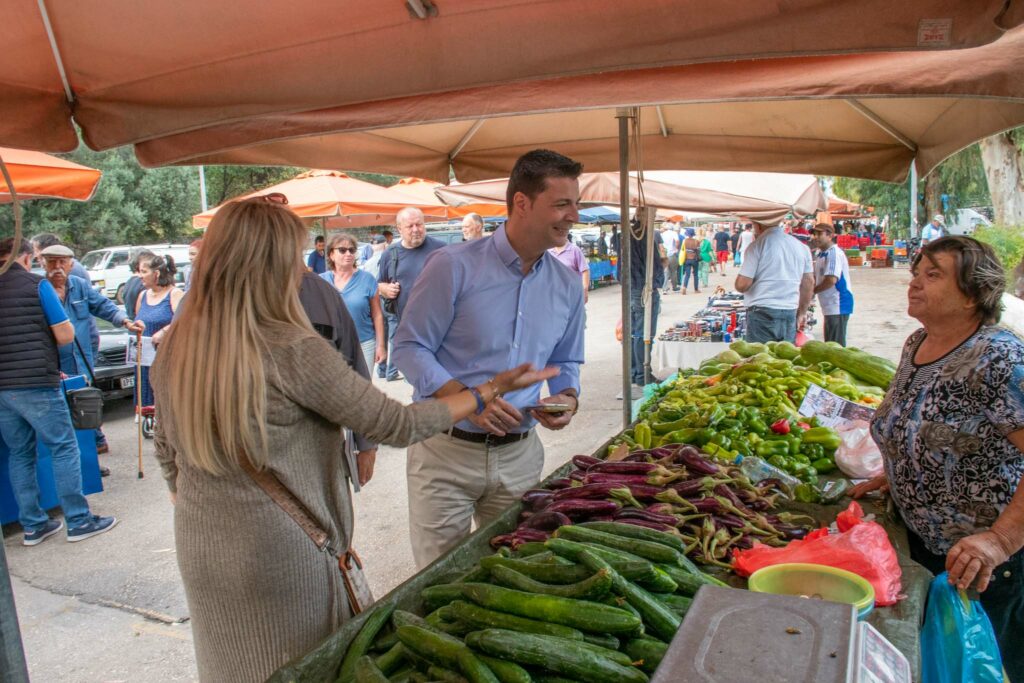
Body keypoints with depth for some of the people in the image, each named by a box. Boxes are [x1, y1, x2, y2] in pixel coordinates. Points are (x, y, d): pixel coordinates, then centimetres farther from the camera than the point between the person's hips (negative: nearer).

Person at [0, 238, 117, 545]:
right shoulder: (37, 284, -5)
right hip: (35, 384, -6)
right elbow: (65, 335, -6)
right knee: (64, 448, 2)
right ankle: (78, 521, 4)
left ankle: (33, 525, 19)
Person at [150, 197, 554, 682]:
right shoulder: (292, 351, -23)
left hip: (199, 551, 6)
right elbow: (397, 426, -18)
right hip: (281, 555, -6)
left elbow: (166, 451, 9)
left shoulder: (173, 348, -3)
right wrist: (491, 389, -8)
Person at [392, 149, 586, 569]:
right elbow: (409, 347, -10)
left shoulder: (568, 286, 4)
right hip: (445, 451, -4)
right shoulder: (454, 267, -13)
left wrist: (568, 396, -7)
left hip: (520, 455, 5)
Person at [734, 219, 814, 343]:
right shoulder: (801, 246, 10)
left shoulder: (757, 245, -7)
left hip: (763, 314, -5)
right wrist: (801, 313, 21)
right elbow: (809, 282, 14)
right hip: (790, 314, 5)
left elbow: (742, 284, -10)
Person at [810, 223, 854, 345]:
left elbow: (831, 280, -24)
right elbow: (816, 278, 21)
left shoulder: (834, 253, -16)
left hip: (838, 306, -10)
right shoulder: (821, 254, 14)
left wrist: (811, 291, -12)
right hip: (829, 306, 10)